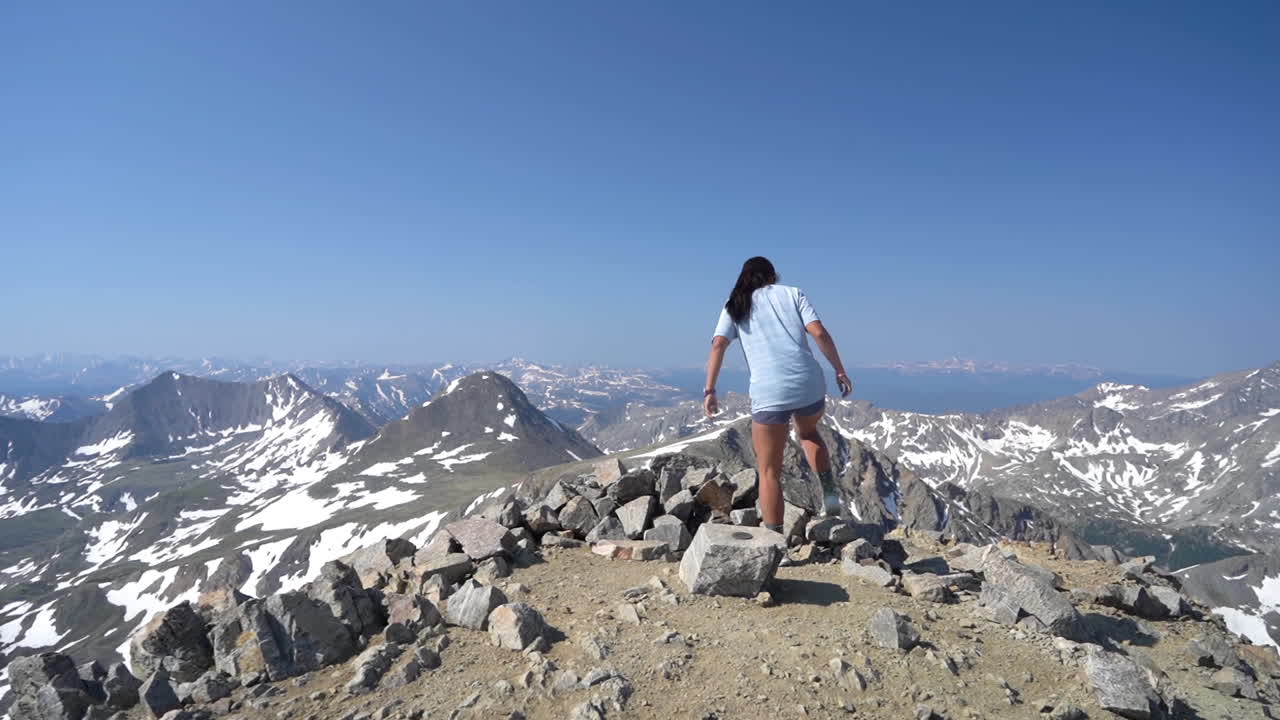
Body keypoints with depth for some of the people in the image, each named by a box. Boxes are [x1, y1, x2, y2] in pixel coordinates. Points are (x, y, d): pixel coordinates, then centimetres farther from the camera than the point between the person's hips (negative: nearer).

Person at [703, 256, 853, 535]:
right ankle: (829, 492, 21)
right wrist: (840, 371, 7)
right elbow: (819, 333, 2)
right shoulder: (792, 293, 15)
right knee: (808, 432, 35)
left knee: (769, 471, 10)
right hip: (809, 384, 2)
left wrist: (709, 390, -3)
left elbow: (718, 345, -2)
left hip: (768, 394, -2)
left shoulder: (735, 306, 14)